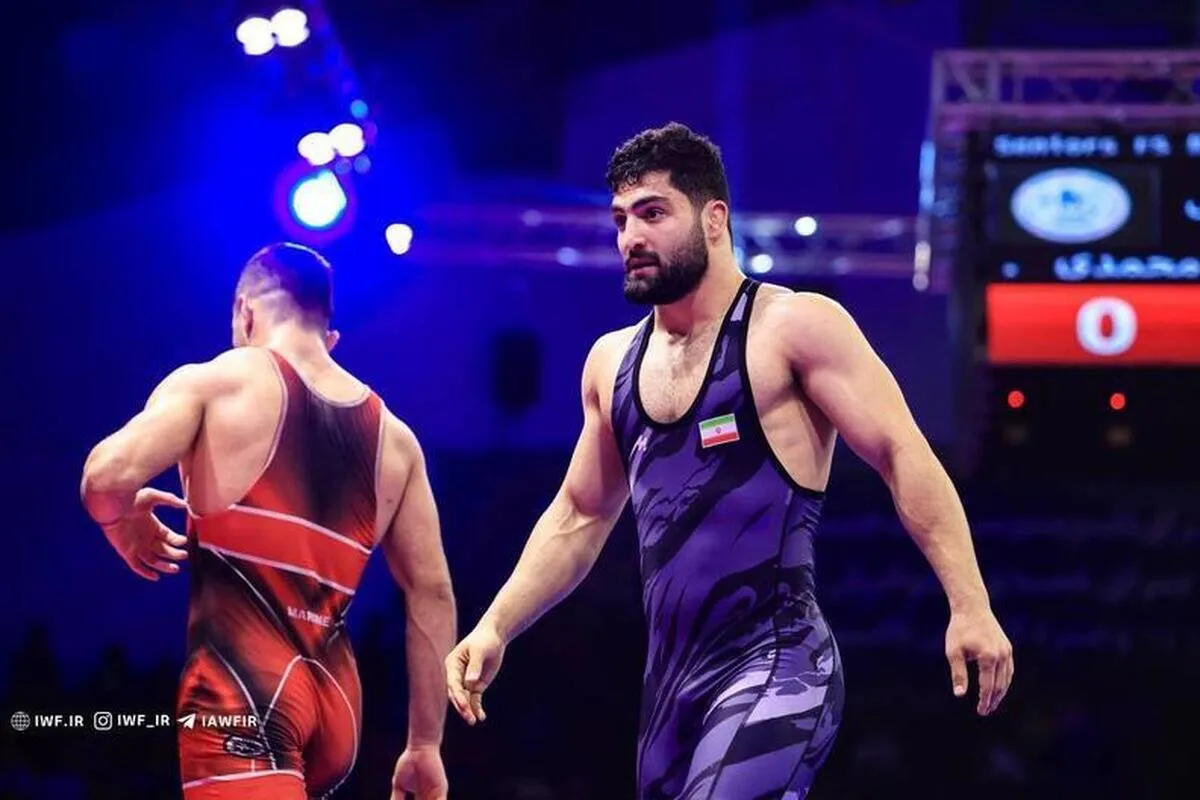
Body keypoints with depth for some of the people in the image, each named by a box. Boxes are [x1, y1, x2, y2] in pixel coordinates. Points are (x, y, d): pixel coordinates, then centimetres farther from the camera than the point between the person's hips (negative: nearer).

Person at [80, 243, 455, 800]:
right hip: (335, 697, 6)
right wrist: (424, 744, 19)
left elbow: (107, 478, -12)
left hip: (244, 679, -6)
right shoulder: (393, 437, 18)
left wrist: (127, 528, 11)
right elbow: (432, 594, 15)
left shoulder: (214, 383, 3)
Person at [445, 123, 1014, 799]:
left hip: (775, 667, -8)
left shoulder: (795, 325, -5)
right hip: (670, 681, 8)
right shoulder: (613, 362, 15)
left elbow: (904, 456, -10)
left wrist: (969, 605, -19)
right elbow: (580, 517, 25)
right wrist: (496, 628, 15)